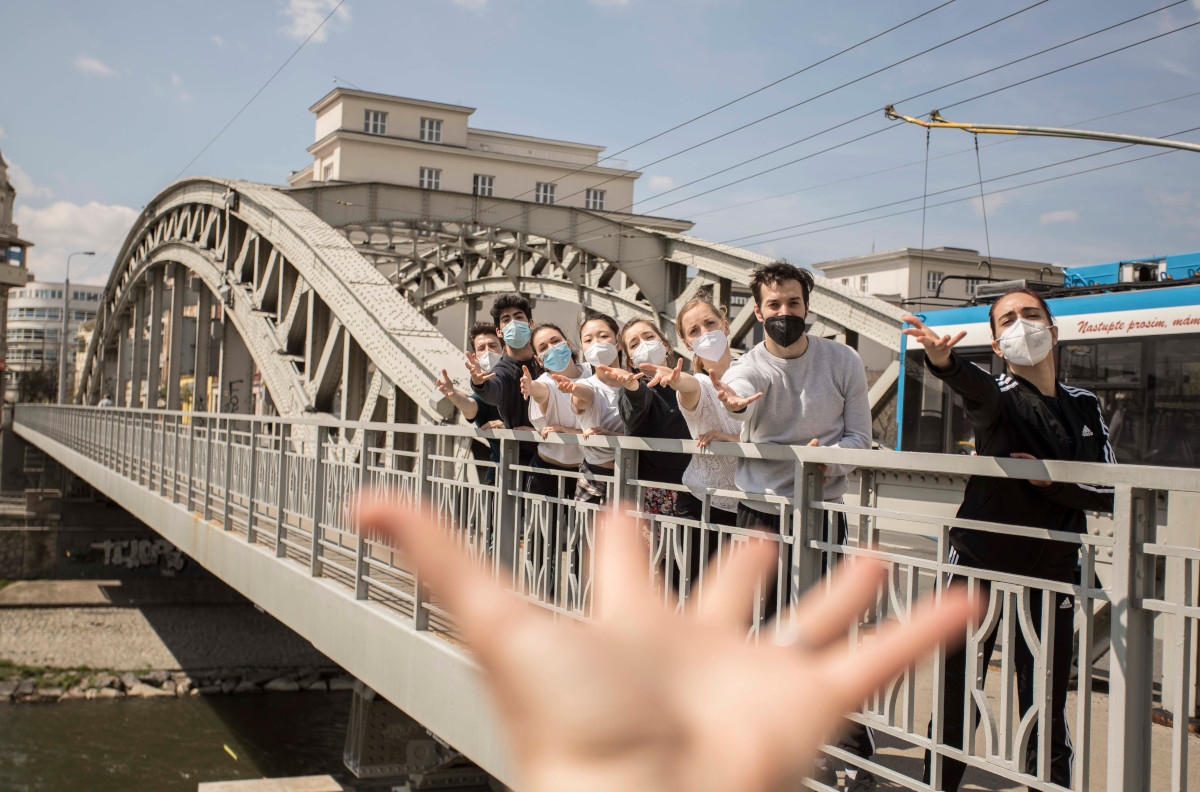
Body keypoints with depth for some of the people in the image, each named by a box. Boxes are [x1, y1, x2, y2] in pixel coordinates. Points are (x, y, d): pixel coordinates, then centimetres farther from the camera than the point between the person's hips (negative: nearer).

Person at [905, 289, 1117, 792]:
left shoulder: (1085, 406, 11)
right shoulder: (996, 396, -3)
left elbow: (1112, 494, 6)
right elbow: (975, 387, -29)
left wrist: (1051, 482, -11)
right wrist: (944, 361, -52)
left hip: (1050, 578, 3)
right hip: (978, 567, -3)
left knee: (1046, 709, 3)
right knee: (958, 698, 3)